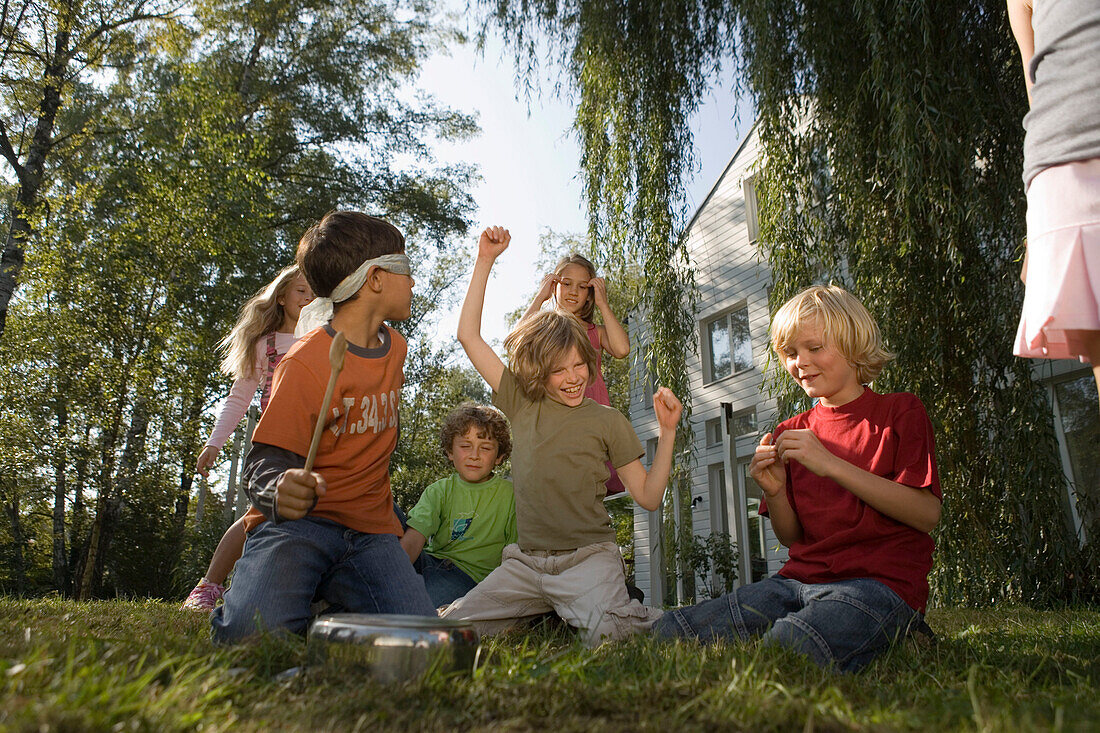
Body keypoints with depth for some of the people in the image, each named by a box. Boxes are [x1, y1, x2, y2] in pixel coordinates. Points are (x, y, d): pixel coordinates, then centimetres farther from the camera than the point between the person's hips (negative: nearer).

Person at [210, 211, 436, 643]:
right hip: (302, 522, -5)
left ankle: (334, 609, 9)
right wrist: (280, 491, -37)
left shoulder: (394, 347, 12)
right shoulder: (305, 362, -11)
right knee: (256, 630, -32)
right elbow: (267, 460, -14)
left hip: (369, 530, 5)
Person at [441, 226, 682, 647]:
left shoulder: (607, 421, 4)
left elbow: (649, 497, 3)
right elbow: (468, 335, 7)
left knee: (609, 635, -29)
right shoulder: (522, 403, 7)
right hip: (525, 562, 3)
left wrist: (667, 431, -9)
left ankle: (646, 619, 7)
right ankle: (544, 612, 12)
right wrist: (485, 260, 4)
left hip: (587, 558, -3)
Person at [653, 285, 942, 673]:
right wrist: (775, 493, -5)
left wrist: (831, 465, -14)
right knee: (669, 633, -14)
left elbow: (927, 514, -7)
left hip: (882, 580, -6)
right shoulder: (791, 433, 18)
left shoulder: (899, 411, 7)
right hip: (800, 579, 7)